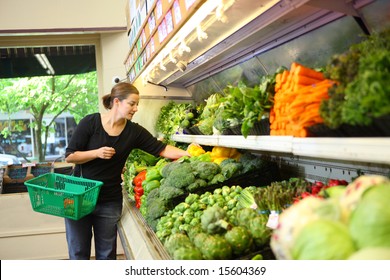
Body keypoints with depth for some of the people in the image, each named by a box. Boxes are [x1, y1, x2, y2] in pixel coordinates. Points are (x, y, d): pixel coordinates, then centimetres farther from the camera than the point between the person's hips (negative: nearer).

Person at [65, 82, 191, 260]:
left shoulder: (134, 131, -2)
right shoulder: (90, 122, -9)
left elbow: (161, 149, -8)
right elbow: (69, 156, -7)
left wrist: (187, 154, -22)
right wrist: (97, 153, -21)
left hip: (110, 202, 2)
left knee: (106, 253, 11)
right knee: (78, 252, 8)